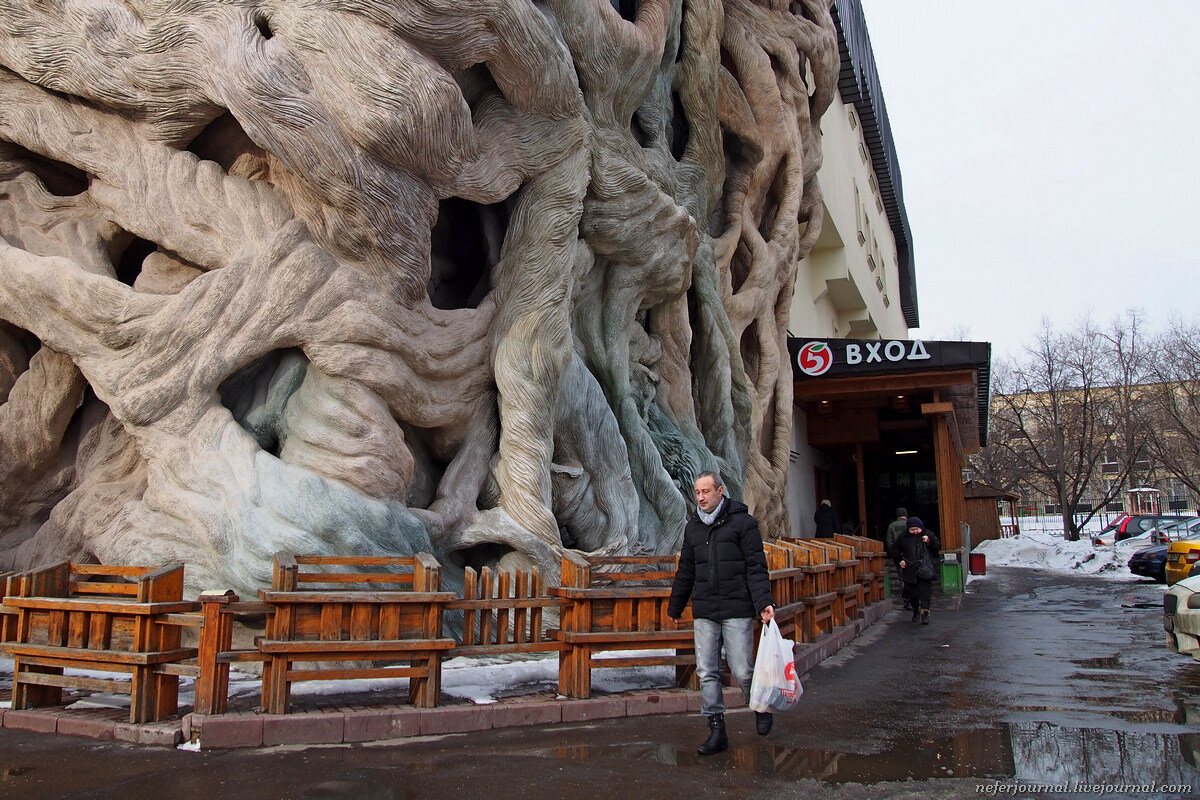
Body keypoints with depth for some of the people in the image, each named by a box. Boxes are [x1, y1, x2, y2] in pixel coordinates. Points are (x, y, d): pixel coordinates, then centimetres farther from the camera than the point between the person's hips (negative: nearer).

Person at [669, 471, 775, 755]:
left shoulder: (742, 522, -2)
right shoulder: (692, 527, 14)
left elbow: (756, 566, -5)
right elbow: (686, 571, 23)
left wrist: (763, 602, -16)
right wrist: (675, 606, 27)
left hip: (737, 611, -5)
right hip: (704, 613, 5)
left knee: (741, 670, -2)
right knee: (707, 673, 3)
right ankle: (717, 730, 12)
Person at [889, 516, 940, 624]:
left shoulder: (928, 534, 5)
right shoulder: (904, 537, 6)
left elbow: (938, 546, 1)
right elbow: (894, 548, 17)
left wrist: (929, 541, -16)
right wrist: (899, 560, 4)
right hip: (909, 570, 2)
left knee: (925, 592, -12)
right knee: (911, 592, 8)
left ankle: (925, 613, -13)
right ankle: (916, 611, 26)